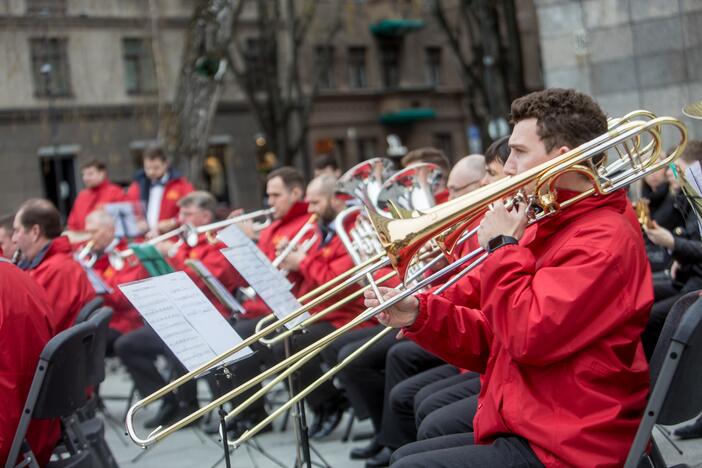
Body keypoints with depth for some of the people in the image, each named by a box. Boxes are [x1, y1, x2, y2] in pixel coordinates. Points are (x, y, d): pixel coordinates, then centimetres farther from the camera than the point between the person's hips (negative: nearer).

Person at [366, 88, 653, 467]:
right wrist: (419, 314, 0)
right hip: (523, 428, 10)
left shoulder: (604, 238, -15)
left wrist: (503, 247, -12)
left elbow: (529, 337, -25)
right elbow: (494, 341, 16)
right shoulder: (547, 229, 16)